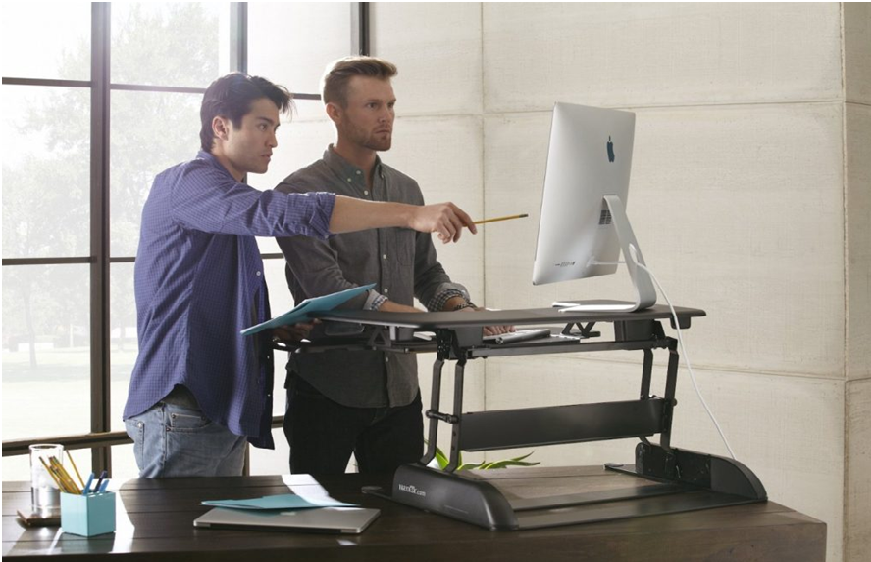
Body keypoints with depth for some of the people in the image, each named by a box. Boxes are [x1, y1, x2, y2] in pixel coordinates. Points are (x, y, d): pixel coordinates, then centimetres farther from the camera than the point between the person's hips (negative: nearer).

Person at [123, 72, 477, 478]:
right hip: (181, 410, -10)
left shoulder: (235, 210, 22)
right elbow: (288, 213, -26)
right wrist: (411, 215, -28)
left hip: (225, 413, 10)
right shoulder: (187, 183, -10)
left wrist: (276, 328, 6)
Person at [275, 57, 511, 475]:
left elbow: (427, 273, 19)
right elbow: (327, 288, -19)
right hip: (328, 389, -5)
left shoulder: (407, 190, 13)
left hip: (399, 389, 6)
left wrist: (462, 308, -4)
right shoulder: (301, 192, -8)